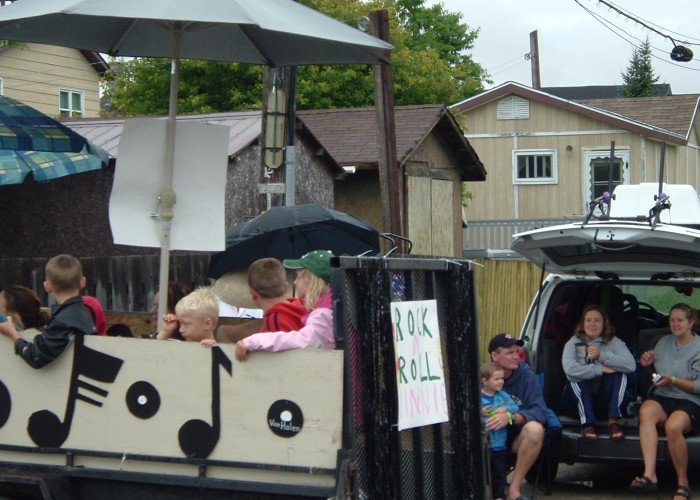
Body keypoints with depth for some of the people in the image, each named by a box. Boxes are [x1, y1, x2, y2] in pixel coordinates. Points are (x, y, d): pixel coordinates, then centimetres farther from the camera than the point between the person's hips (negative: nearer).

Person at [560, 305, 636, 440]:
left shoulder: (614, 342, 1)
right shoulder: (574, 342, -4)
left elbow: (631, 365, -19)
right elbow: (570, 369, -25)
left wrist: (602, 356, -26)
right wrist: (600, 369, -24)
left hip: (603, 401, 1)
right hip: (578, 399, -1)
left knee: (619, 373, -22)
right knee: (575, 378, -29)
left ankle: (613, 421, -30)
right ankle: (587, 424, -35)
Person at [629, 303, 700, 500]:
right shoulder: (664, 342, 15)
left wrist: (673, 380, -17)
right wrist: (648, 365, 8)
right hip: (662, 397, 5)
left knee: (673, 426, -38)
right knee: (645, 412, -33)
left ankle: (683, 484, -20)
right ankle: (650, 475, -42)